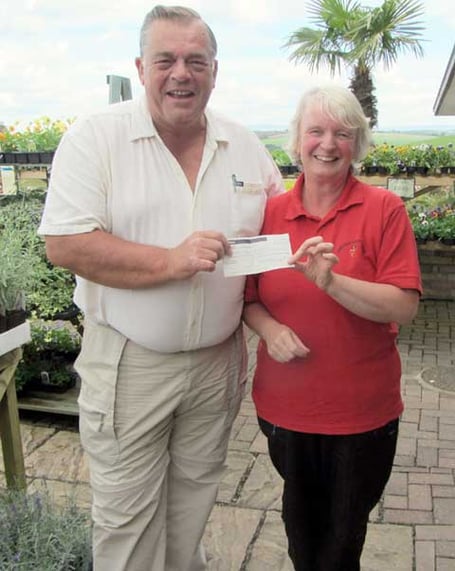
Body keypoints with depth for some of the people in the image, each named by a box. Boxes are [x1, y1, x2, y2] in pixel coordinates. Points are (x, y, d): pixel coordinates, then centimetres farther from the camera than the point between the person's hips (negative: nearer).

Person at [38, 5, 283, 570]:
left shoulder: (246, 147, 4)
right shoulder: (95, 136, -9)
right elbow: (64, 245, -16)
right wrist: (171, 262, -23)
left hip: (217, 361, 4)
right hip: (128, 364, -4)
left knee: (194, 498, 23)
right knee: (125, 515, 10)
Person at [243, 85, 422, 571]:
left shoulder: (384, 210, -9)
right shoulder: (270, 212, -1)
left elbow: (405, 306, -16)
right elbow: (248, 297, 6)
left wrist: (331, 281, -29)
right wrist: (269, 327, -15)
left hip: (362, 411, -2)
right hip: (286, 404, 2)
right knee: (300, 521, 23)